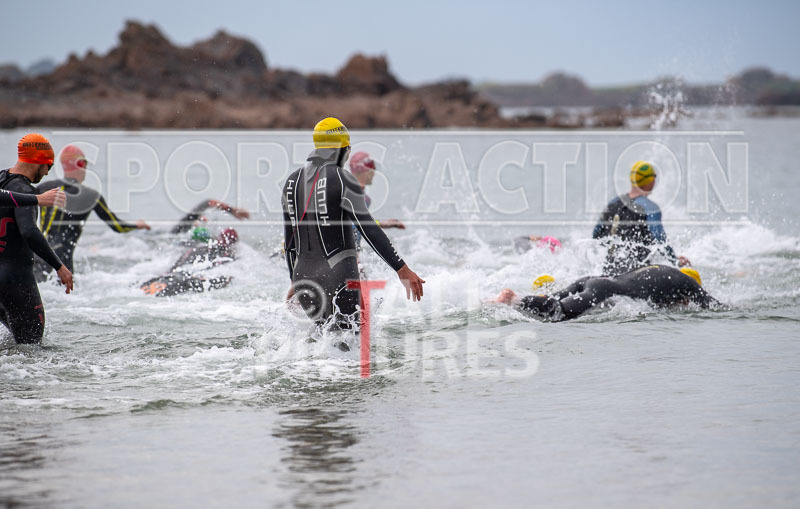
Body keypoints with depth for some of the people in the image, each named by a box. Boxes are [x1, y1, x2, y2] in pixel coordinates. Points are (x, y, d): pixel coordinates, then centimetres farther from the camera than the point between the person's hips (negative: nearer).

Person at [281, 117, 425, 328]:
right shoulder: (343, 179, -9)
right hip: (337, 276, -6)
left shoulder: (292, 182, 11)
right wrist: (402, 269, -14)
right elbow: (369, 230, -14)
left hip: (303, 275, 6)